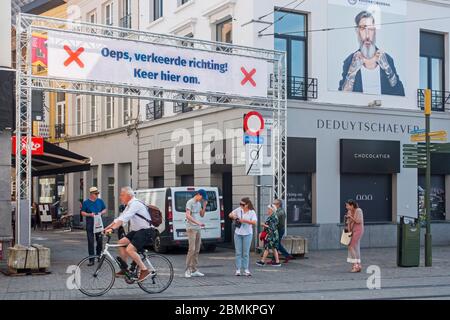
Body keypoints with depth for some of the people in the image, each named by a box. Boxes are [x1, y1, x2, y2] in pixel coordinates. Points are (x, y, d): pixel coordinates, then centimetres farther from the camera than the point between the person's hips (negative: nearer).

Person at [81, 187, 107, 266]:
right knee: (90, 242, -3)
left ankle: (99, 255, 24)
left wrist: (101, 213, -6)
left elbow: (105, 210, 15)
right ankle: (91, 260, 1)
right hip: (90, 224, -2)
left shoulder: (100, 201, 8)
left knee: (100, 241, 3)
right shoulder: (86, 202, 1)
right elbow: (82, 212, 2)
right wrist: (90, 214, -15)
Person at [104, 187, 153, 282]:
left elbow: (124, 219, -27)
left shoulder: (135, 204, -16)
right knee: (121, 243, 1)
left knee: (130, 249, -22)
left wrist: (112, 228, -33)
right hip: (136, 231, 10)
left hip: (145, 231, -10)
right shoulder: (129, 205, 16)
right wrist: (107, 227, 5)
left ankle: (144, 270, -11)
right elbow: (119, 218, 14)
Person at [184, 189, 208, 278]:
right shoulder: (190, 202, -10)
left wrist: (204, 206, 5)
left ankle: (194, 270, 12)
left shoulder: (199, 203, 16)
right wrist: (198, 222, -28)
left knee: (197, 250, 8)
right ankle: (187, 270, -7)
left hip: (198, 229, 8)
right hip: (191, 228, -8)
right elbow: (188, 216, -19)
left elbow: (202, 215, 21)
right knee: (192, 249, -12)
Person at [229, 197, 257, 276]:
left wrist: (244, 220, -25)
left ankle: (246, 269, 10)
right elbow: (230, 215, 14)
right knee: (238, 252, 4)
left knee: (246, 253, 3)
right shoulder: (238, 210, 3)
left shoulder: (252, 212, -6)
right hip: (238, 233, 3)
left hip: (247, 234, -3)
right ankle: (238, 269, 8)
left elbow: (254, 222, -19)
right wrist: (232, 216, -9)